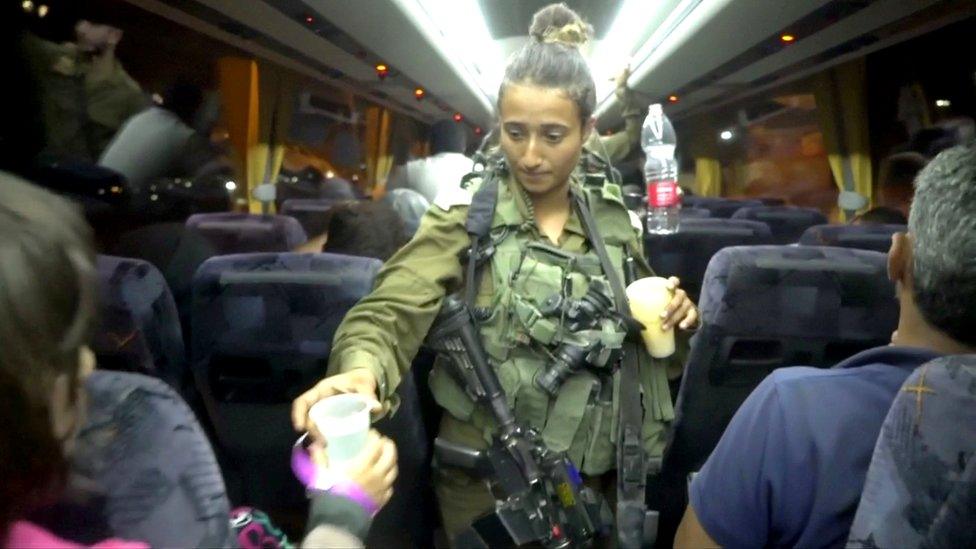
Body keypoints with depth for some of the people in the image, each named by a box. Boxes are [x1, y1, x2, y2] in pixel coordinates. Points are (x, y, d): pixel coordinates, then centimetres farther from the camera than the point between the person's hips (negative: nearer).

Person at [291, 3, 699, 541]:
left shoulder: (614, 220, 2)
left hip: (590, 478, 3)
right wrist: (362, 371, -42)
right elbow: (391, 313, -21)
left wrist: (673, 316, -9)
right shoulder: (463, 216, -8)